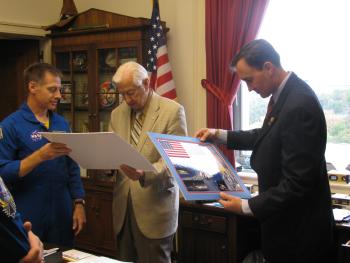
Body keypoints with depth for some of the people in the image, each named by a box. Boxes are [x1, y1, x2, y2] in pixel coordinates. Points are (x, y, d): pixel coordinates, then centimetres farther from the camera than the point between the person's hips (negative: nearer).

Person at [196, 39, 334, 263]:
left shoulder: (299, 106, -28)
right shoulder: (284, 93, 0)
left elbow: (297, 184, -27)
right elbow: (267, 136, 16)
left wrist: (246, 207, -21)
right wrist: (219, 135, 10)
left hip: (300, 227, -8)